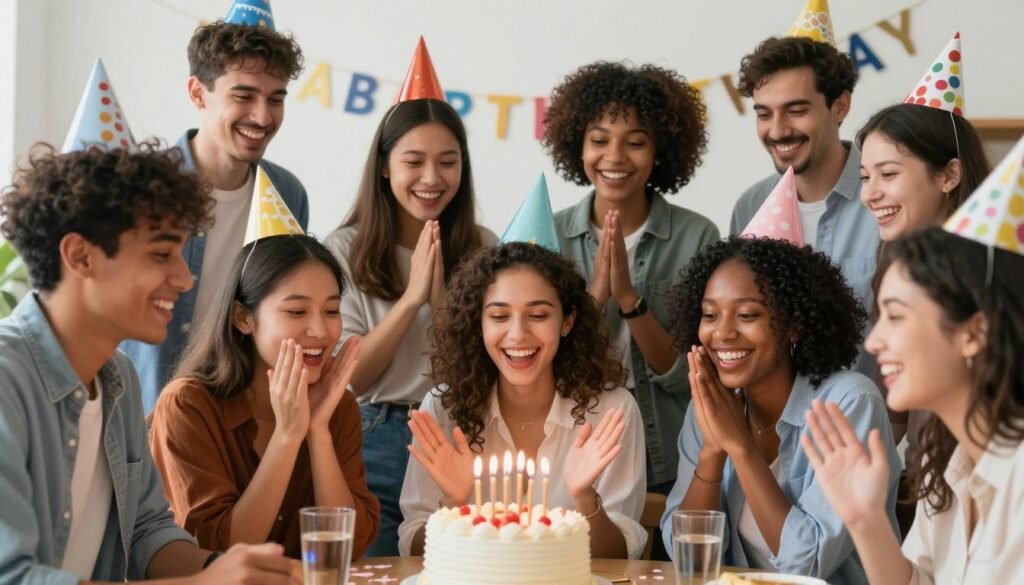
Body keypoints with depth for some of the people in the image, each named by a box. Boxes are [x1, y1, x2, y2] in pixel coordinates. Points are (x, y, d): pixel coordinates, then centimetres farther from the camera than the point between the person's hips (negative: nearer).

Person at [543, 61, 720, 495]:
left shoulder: (697, 237, -7)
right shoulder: (551, 235, -1)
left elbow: (688, 378, -9)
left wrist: (629, 298, -21)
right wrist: (595, 294, -19)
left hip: (666, 471, -1)